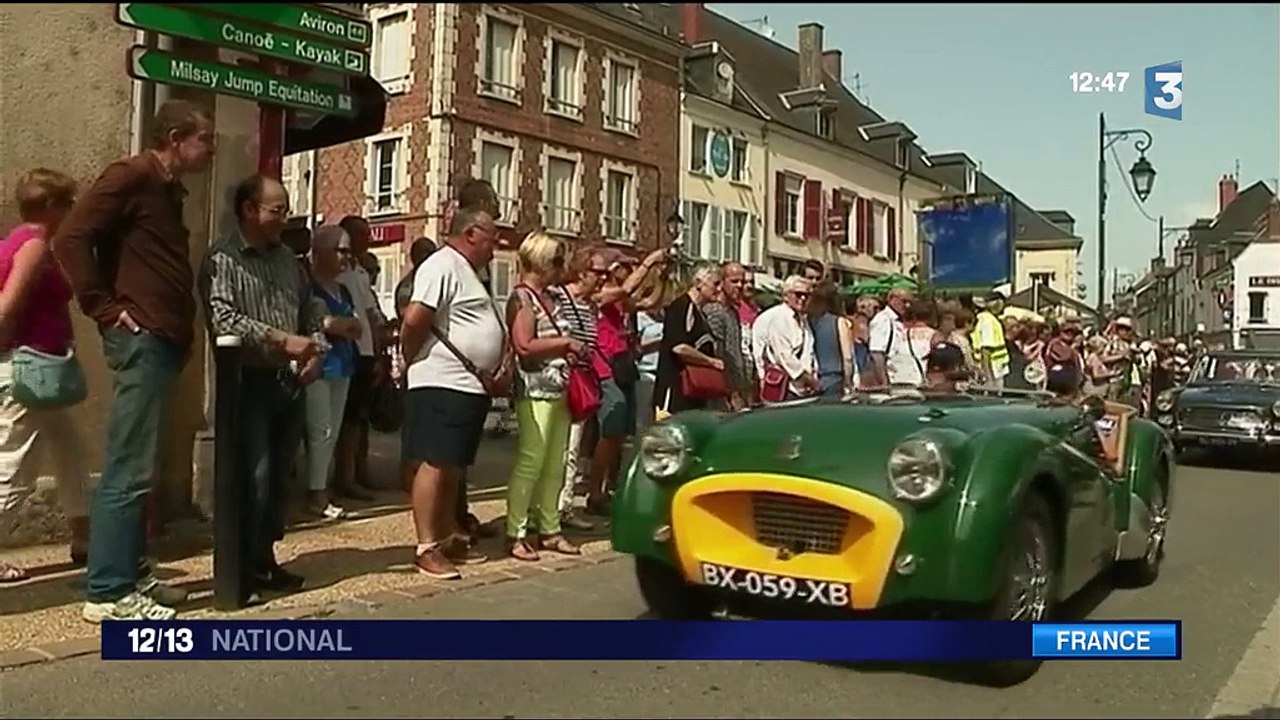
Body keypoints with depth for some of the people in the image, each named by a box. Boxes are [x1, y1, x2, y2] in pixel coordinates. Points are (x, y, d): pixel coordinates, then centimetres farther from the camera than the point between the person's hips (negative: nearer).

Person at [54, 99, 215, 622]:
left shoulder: (167, 190, 20)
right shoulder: (132, 176, -7)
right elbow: (70, 238, -17)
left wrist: (180, 328, 12)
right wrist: (106, 309, -15)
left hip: (163, 342, 10)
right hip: (140, 341, -10)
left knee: (136, 468, 13)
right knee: (128, 471, -7)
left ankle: (130, 574, 22)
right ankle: (108, 592, -1)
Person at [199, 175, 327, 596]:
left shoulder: (286, 258, 15)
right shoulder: (222, 259, -7)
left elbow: (312, 309, 20)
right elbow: (223, 319, -20)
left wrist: (317, 350, 2)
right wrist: (283, 340, -23)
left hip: (290, 383, 7)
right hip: (249, 384, -6)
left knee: (279, 478, 11)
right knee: (254, 478, -5)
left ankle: (266, 559, 23)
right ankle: (248, 567, 8)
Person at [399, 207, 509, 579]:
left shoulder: (467, 271, 21)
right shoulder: (443, 266, -11)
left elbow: (488, 329, 25)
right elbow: (415, 319, -22)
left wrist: (504, 366, 10)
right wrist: (412, 358, -6)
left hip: (472, 386, 10)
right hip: (443, 385, -10)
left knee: (452, 468, 15)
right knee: (435, 464, -6)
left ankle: (449, 538, 24)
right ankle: (426, 548, -2)